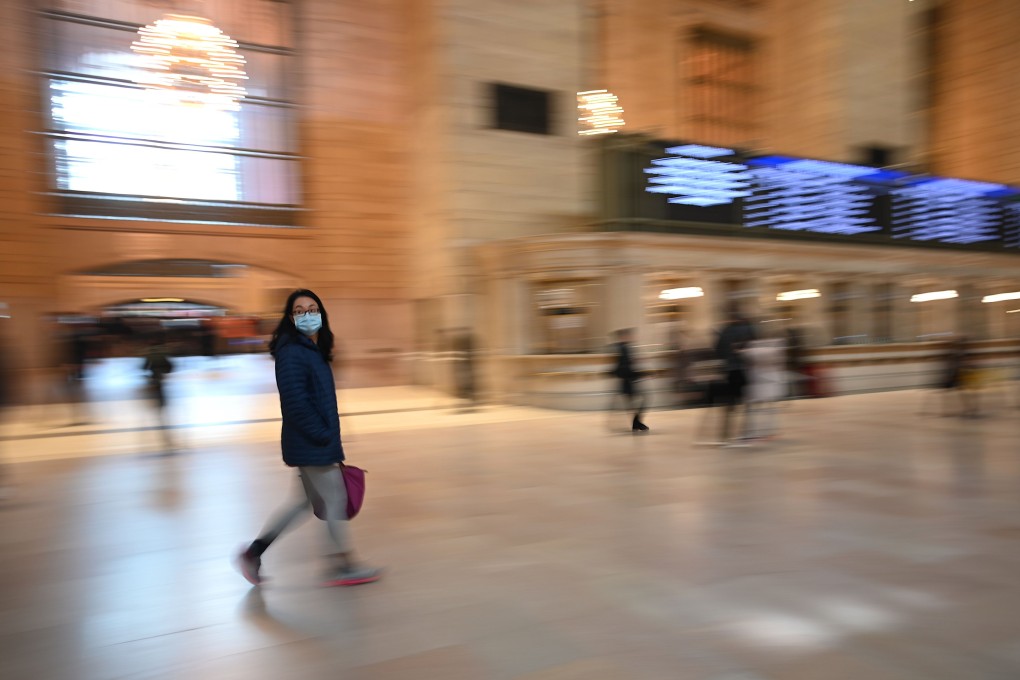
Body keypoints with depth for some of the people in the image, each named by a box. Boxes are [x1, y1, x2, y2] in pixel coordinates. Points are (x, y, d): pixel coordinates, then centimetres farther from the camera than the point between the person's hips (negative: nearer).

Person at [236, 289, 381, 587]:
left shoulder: (315, 351, 13)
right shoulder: (292, 353, -17)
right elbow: (295, 401, -23)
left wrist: (330, 436, 14)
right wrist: (322, 435, -18)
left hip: (320, 442, 10)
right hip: (311, 444, -10)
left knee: (310, 501, 17)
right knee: (335, 499, 2)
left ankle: (254, 552, 25)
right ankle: (344, 566, 17)